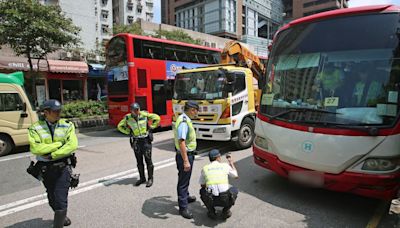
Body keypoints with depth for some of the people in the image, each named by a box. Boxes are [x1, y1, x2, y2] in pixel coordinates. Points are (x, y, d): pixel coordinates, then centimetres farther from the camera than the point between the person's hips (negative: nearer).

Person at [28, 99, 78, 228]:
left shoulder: (67, 126, -4)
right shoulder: (36, 129, -3)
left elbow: (72, 145, -16)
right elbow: (35, 148, -16)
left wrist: (52, 155, -18)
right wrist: (59, 144, -15)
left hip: (63, 166, -2)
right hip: (45, 168, 2)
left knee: (60, 199, -7)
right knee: (52, 198, 19)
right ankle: (61, 216, 46)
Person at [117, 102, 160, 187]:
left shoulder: (144, 114, -9)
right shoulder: (128, 118, -4)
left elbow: (157, 118, 1)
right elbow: (120, 126, 11)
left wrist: (151, 127, -3)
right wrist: (129, 132, 2)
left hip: (146, 140, -3)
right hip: (136, 141, 3)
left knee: (148, 160, 2)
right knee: (139, 161, 11)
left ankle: (150, 178, 14)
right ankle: (142, 178, 25)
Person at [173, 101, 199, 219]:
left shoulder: (184, 119, 9)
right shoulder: (184, 122, -24)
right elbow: (181, 142, -31)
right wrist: (186, 161, -31)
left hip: (187, 155, 10)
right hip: (185, 155, -10)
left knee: (185, 179, 25)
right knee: (183, 181, 0)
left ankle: (186, 197, 44)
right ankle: (183, 208, 11)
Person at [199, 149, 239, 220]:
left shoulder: (205, 168, 9)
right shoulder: (225, 165, 8)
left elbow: (202, 185, 22)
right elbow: (236, 176, 26)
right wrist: (231, 163, 38)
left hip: (210, 200, 0)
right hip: (226, 200, 0)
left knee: (202, 191, 31)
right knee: (234, 190, 30)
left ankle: (211, 211, 17)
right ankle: (226, 211, 15)